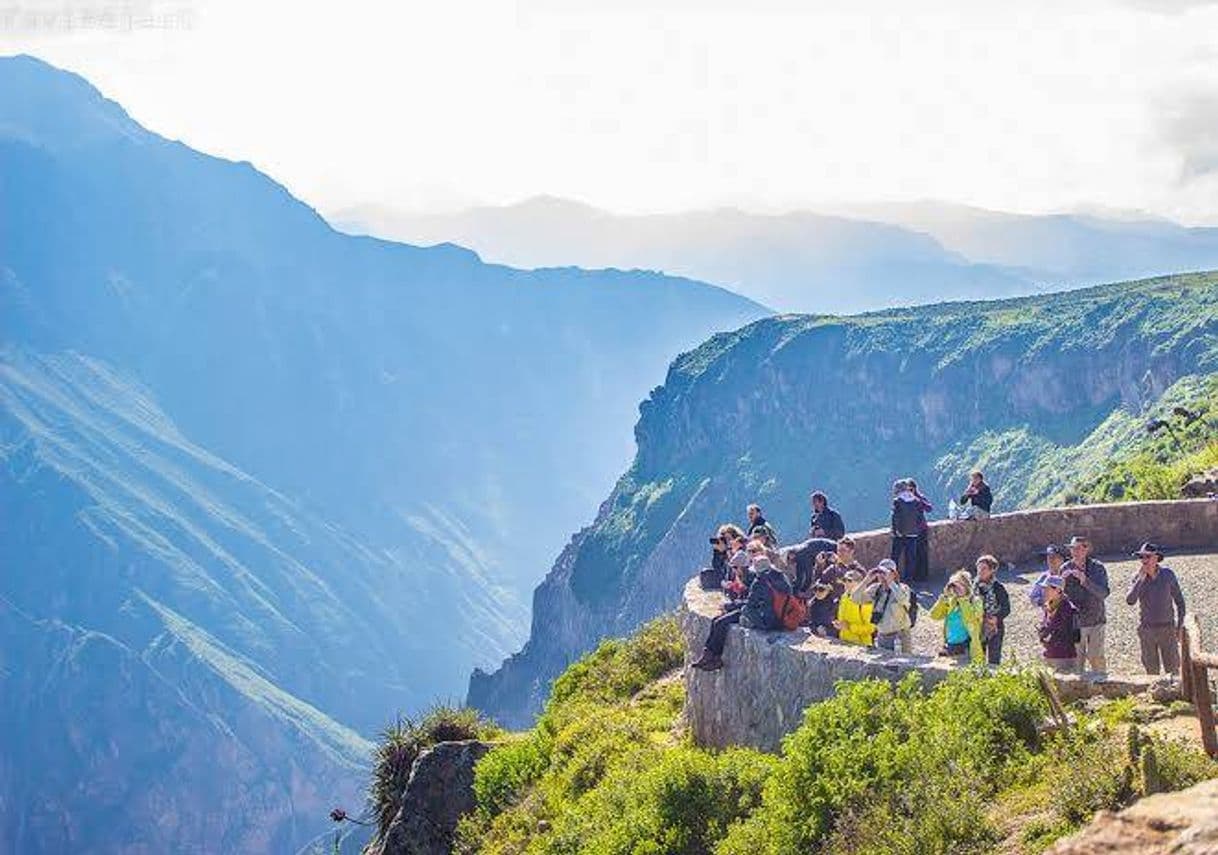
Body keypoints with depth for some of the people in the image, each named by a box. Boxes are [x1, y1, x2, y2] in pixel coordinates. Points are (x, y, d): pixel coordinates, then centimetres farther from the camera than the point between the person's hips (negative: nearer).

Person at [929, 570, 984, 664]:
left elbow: (970, 619, -21)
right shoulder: (951, 602, 11)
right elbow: (934, 616, 2)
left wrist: (963, 600, -18)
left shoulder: (975, 602, -3)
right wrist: (944, 597, -3)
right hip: (949, 648, 5)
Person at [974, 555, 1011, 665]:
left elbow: (1006, 609, -10)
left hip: (994, 629, -5)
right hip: (978, 629, 5)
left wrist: (996, 618, -26)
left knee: (994, 660, -2)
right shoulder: (975, 586, 4)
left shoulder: (998, 588, -10)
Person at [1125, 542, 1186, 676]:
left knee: (1172, 668, -2)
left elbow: (1179, 600, 4)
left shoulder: (1168, 574, -5)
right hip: (1146, 630, 1)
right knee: (1151, 670, 8)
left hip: (1167, 629, -1)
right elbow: (1130, 600, -17)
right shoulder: (1138, 577, -3)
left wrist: (1180, 626, 1)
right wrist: (1141, 579, -21)